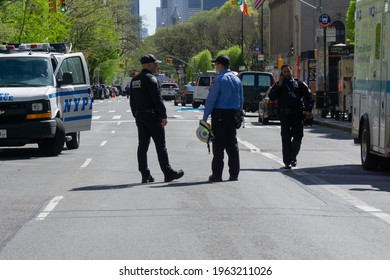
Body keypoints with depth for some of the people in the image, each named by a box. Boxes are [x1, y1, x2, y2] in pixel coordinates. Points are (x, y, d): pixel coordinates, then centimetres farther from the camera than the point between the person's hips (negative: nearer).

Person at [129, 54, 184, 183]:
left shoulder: (134, 80, 13)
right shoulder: (150, 79, -13)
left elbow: (132, 101, 18)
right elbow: (157, 99, -17)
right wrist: (163, 116, -16)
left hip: (140, 116, 8)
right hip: (152, 116, -8)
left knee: (143, 145, 6)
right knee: (160, 145, -3)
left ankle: (145, 174, 4)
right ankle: (168, 173, 0)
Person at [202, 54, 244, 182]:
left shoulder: (219, 79, -10)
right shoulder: (237, 79, 11)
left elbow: (211, 99, -12)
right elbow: (241, 100, 15)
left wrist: (205, 116, -8)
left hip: (220, 114, -6)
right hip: (233, 115, 6)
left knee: (218, 144, -3)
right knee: (232, 144, 10)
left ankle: (217, 174, -2)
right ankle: (234, 174, 10)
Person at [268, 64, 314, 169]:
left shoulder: (299, 84, 12)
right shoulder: (279, 85, 12)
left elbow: (308, 97, 9)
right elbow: (272, 97, -1)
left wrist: (308, 110, -5)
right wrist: (279, 85, -7)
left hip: (297, 114, 1)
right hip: (285, 115, -1)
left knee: (298, 137, -1)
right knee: (286, 139, -2)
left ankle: (293, 157, 20)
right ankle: (287, 162, 1)